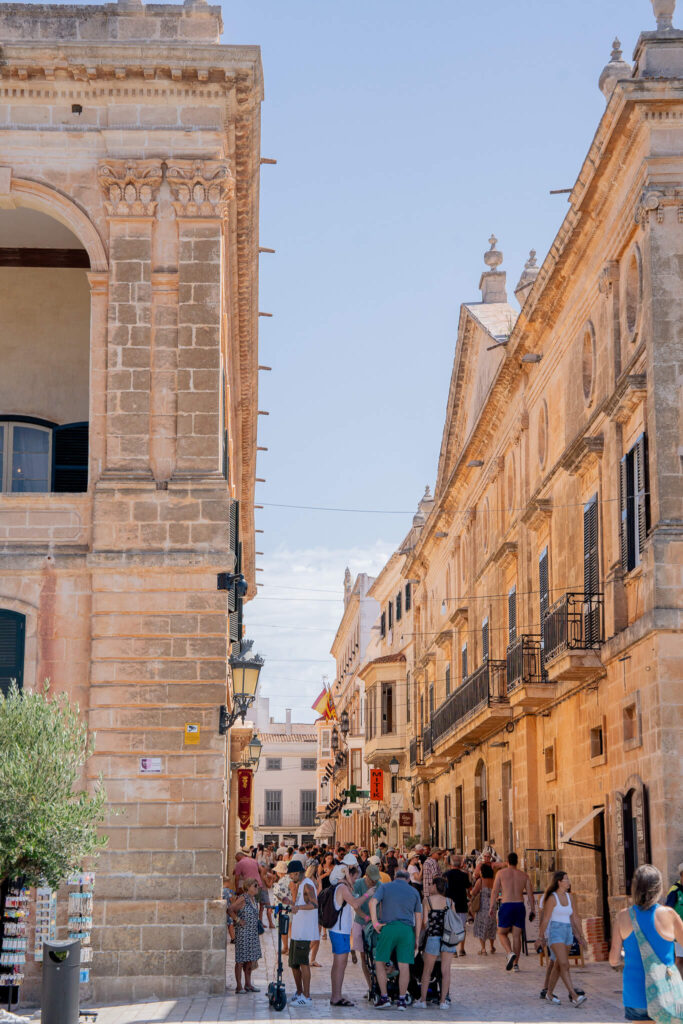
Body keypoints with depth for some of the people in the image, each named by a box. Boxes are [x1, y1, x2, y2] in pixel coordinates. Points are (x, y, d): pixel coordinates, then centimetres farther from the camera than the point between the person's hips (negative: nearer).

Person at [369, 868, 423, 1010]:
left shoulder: (384, 887, 10)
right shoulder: (413, 891, 16)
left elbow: (373, 902, -9)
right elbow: (418, 916, 15)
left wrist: (375, 922, -5)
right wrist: (417, 938, 18)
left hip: (389, 927, -2)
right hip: (407, 929, 2)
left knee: (380, 962, 8)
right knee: (404, 965, 3)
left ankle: (384, 998, 3)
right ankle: (401, 1000, 3)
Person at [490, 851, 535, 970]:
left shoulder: (501, 873, 2)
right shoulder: (524, 875, 9)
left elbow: (495, 890, -2)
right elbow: (530, 894, 5)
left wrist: (492, 907, 0)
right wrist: (532, 910, 10)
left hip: (506, 906, -3)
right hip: (520, 906, 3)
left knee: (502, 934, 8)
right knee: (517, 936, 9)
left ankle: (510, 953, -18)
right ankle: (516, 963, 7)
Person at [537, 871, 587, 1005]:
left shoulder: (568, 896, 10)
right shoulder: (552, 898, -10)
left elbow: (575, 918, 14)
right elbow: (545, 919, -10)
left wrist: (580, 936, 11)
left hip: (567, 933, 7)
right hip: (555, 933, -7)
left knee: (558, 966, 13)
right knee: (564, 965, -16)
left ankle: (549, 993, 27)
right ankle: (574, 997, -23)